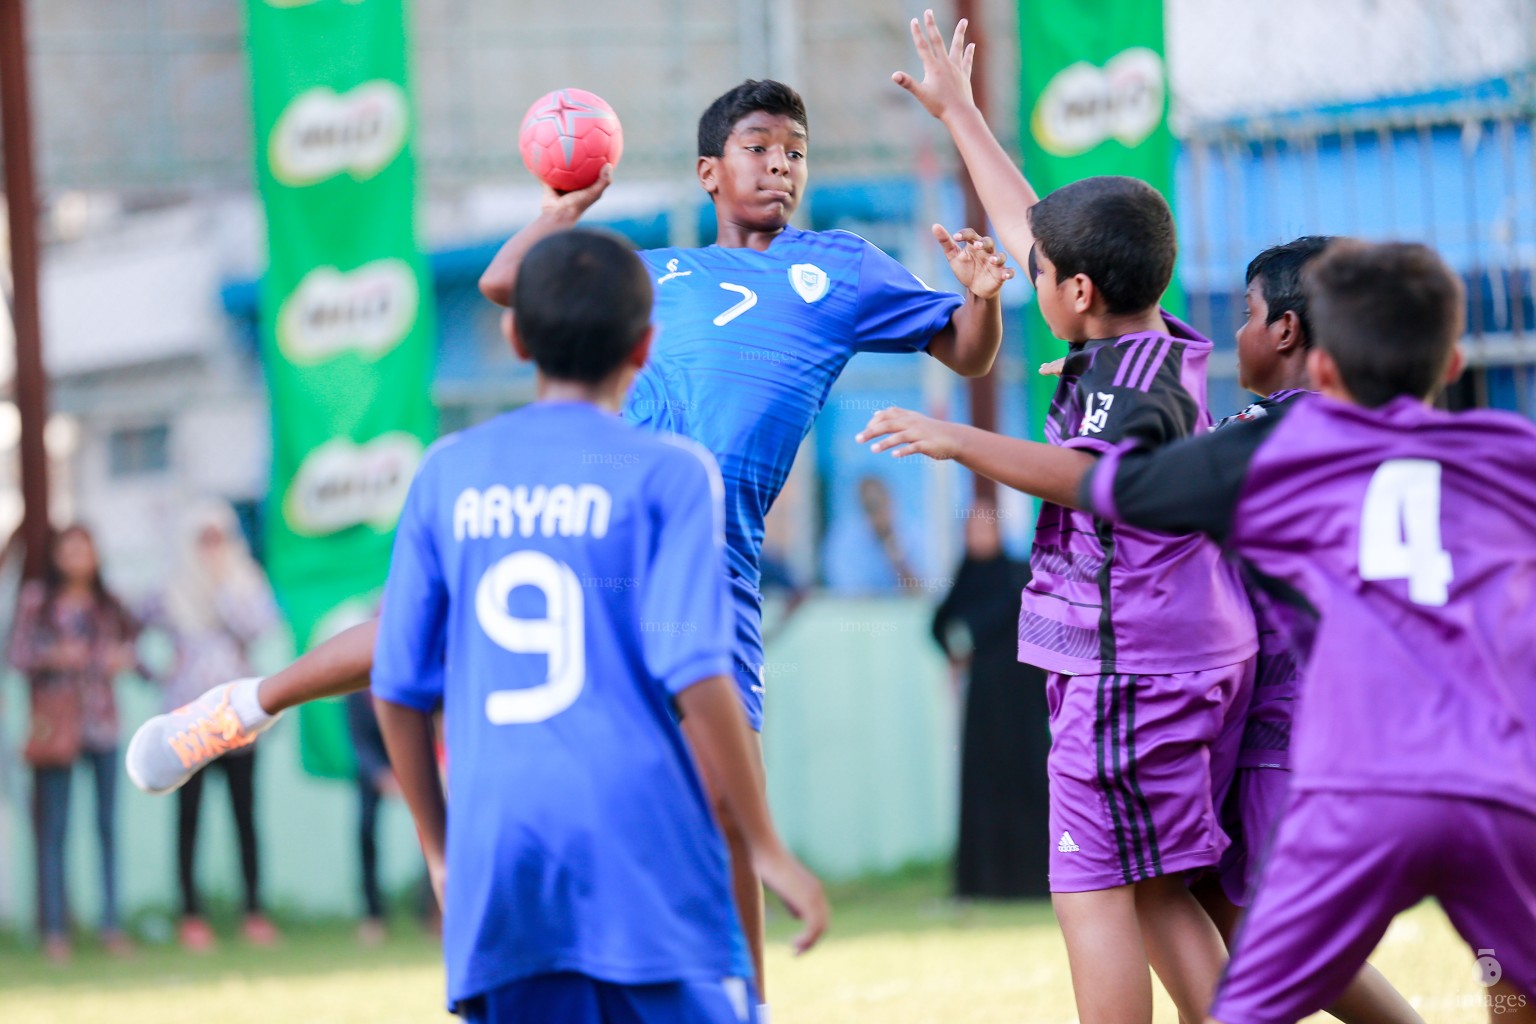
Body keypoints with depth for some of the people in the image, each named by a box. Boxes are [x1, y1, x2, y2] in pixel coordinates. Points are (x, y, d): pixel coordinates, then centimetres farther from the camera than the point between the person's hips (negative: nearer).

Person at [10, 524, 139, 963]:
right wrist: (53, 655, -16)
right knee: (53, 827, -3)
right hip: (56, 723, -2)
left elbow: (133, 640, 16)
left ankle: (111, 925, 5)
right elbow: (18, 654, 1)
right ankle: (54, 930, -1)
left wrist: (125, 656, -6)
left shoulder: (107, 604, 10)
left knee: (108, 824, 1)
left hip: (101, 719, 2)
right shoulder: (36, 599, 4)